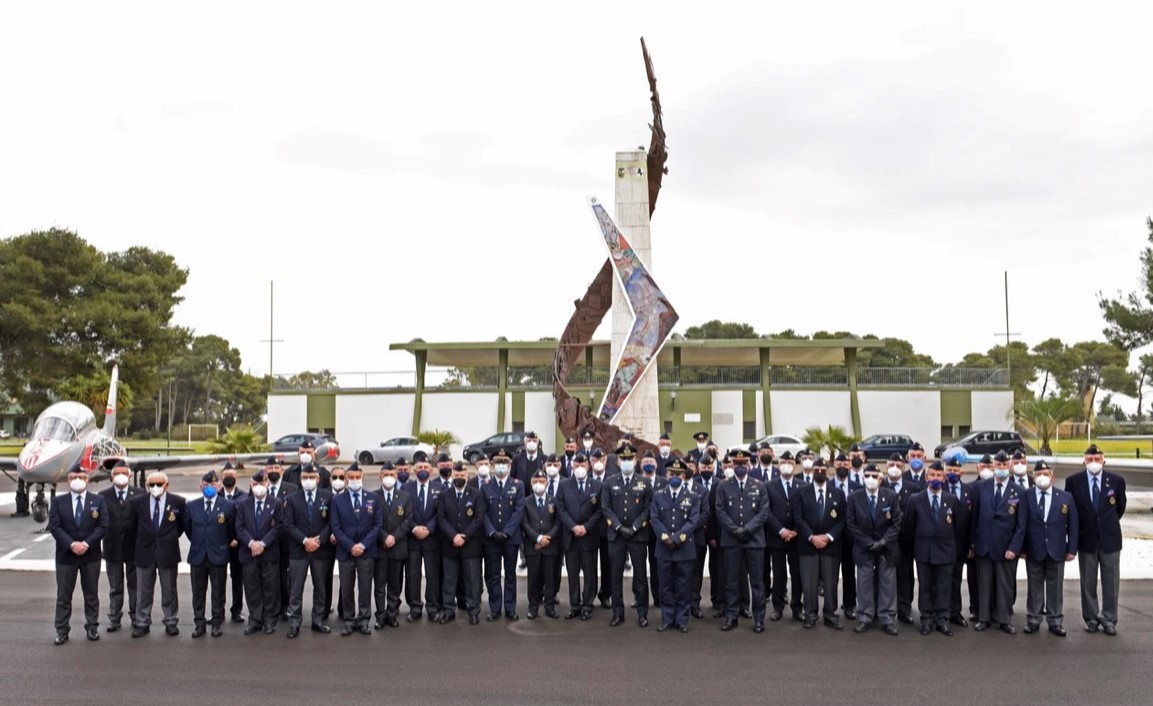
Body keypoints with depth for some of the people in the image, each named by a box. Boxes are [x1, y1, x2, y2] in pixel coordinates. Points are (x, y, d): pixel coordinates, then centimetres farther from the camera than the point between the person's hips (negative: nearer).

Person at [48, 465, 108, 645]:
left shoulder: (99, 501, 2)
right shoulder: (58, 502, 2)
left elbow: (103, 526, -5)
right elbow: (54, 527, -7)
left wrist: (86, 544, -17)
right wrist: (71, 544, -18)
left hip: (91, 555, 0)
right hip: (65, 555, 0)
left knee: (91, 594, 9)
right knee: (63, 595, 5)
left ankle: (92, 627, 18)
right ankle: (62, 630, 13)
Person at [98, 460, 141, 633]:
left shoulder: (139, 494, -1)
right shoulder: (103, 496, 1)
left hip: (134, 547, 0)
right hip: (112, 547, 1)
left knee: (135, 585, 10)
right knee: (115, 587, 10)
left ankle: (136, 617, 21)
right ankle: (114, 619, 19)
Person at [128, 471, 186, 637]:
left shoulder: (178, 502, -5)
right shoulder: (138, 503, 0)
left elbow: (183, 524, 9)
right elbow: (133, 526, 13)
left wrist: (171, 538, 7)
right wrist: (141, 542, 12)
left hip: (168, 553, -1)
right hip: (145, 552, 1)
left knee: (169, 590, 8)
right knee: (143, 591, 9)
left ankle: (171, 622, 18)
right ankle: (142, 623, 19)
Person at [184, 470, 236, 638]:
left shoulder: (228, 506, -3)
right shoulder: (191, 506, 5)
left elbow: (232, 530, 5)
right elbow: (187, 528, 17)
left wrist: (222, 544, 6)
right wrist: (197, 542, 13)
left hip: (218, 556, -2)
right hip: (197, 555, 2)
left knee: (218, 592, 6)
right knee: (198, 592, 8)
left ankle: (217, 623, 15)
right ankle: (198, 623, 17)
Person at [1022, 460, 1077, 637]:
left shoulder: (1066, 497, 2)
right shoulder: (1026, 497, -3)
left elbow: (1072, 525, 4)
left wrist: (1072, 549, -1)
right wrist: (1022, 548, -6)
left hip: (1057, 551, 1)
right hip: (1033, 551, -1)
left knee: (1055, 588, 9)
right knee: (1034, 587, 8)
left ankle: (1055, 621, 19)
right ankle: (1033, 620, 17)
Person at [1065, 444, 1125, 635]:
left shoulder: (1116, 481, -4)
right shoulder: (1073, 481, -5)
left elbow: (1120, 507, 12)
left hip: (1110, 539, 0)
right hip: (1086, 539, 0)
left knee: (1111, 582, 6)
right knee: (1088, 583, 8)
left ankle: (1108, 619, 17)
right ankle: (1091, 619, 18)